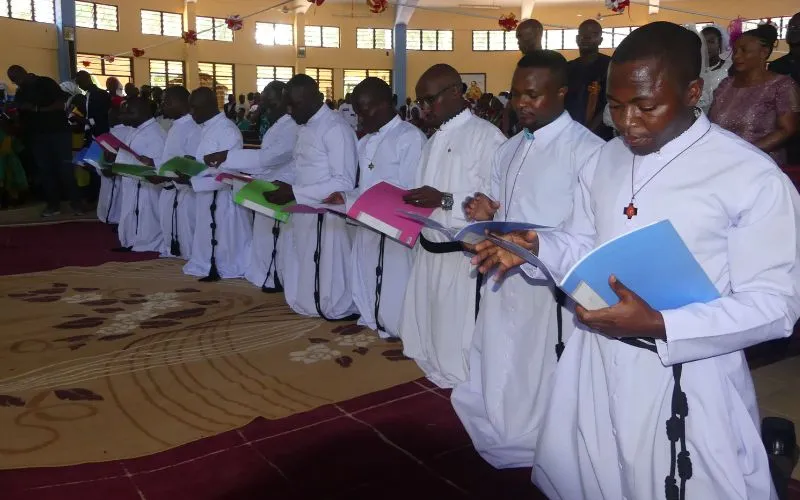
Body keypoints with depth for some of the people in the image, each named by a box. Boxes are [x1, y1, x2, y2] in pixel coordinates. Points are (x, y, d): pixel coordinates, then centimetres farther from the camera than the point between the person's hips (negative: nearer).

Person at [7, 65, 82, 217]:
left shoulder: (46, 83, -3)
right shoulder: (20, 93, 14)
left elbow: (61, 103, -13)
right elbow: (21, 115, 17)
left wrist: (38, 109, -21)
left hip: (59, 131, -5)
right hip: (37, 136, 6)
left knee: (65, 168, -8)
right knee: (44, 170, 2)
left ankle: (76, 202, -3)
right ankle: (53, 204, 6)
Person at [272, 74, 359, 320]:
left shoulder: (336, 129, -14)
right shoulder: (305, 128, 15)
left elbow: (344, 184, -20)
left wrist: (294, 193, -23)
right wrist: (285, 188, 3)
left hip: (325, 220, -9)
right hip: (301, 215, 9)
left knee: (330, 303, 1)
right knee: (301, 294, 19)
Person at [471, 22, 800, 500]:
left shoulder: (753, 176, -15)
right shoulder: (604, 161, 4)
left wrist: (659, 325, -28)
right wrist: (535, 247, -8)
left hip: (687, 373, -6)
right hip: (597, 361, 6)